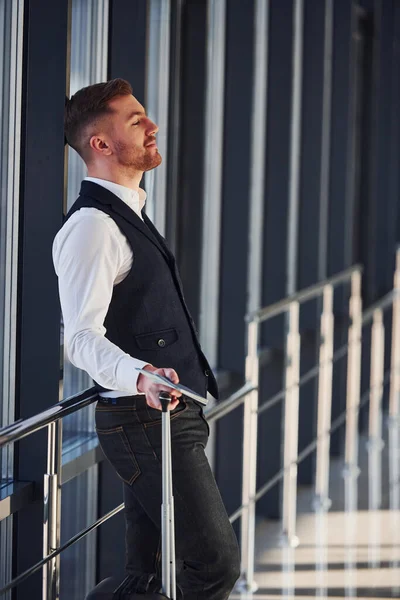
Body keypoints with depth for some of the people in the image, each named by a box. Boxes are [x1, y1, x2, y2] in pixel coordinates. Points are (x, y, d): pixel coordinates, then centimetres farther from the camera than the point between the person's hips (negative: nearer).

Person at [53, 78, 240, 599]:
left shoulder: (126, 214, 17)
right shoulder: (92, 224, -17)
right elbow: (82, 338, -26)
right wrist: (140, 376, -44)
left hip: (167, 415, 10)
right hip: (148, 420, -10)